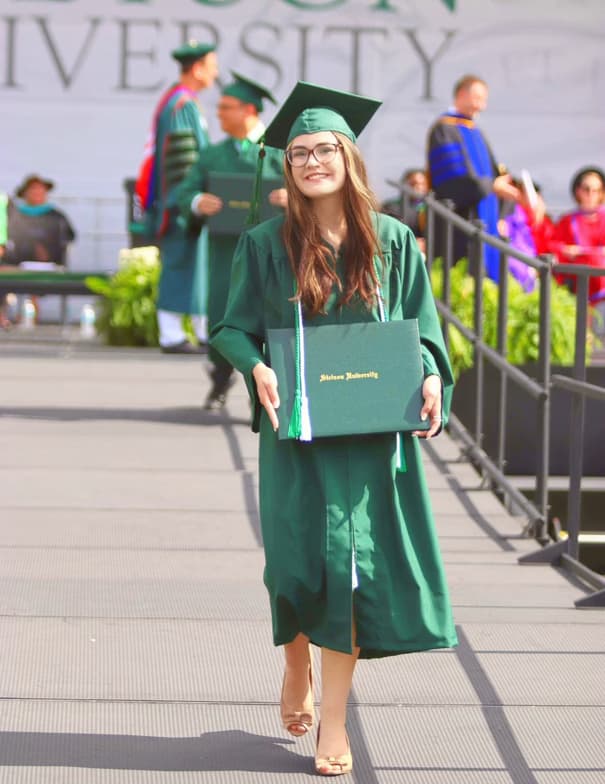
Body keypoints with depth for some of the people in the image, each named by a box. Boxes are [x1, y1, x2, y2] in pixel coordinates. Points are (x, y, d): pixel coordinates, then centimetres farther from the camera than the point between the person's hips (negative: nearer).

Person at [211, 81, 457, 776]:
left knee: (351, 559, -3)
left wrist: (431, 376, -10)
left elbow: (420, 326, 8)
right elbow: (232, 327, 3)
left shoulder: (392, 242, 4)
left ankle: (332, 719, 4)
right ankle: (296, 662, 32)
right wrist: (257, 368, -16)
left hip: (372, 430, 1)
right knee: (300, 558, -1)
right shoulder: (267, 245, 0)